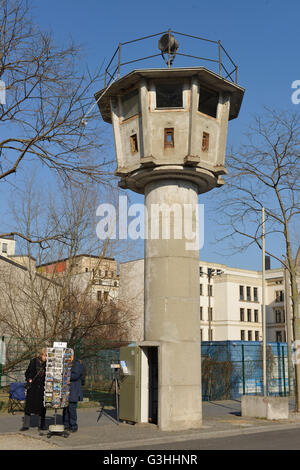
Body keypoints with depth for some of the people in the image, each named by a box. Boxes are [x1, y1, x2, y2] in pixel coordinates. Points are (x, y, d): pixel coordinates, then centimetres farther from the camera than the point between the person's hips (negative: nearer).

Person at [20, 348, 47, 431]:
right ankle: (26, 425, 8)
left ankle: (41, 425, 15)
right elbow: (27, 373, 10)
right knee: (28, 405, 1)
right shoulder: (33, 361, 0)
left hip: (42, 387, 0)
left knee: (42, 406, 4)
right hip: (32, 387, 0)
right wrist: (29, 379, -5)